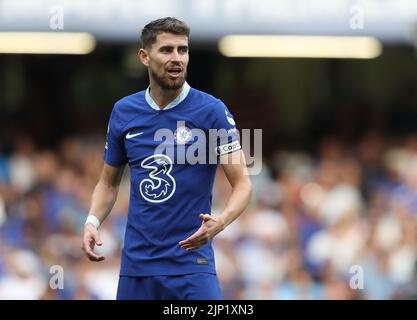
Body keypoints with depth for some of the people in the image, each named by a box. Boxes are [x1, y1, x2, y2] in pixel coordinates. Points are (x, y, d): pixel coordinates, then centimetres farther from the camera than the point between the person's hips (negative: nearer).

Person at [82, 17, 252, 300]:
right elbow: (109, 182, 17)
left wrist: (220, 222, -26)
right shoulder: (124, 112, 6)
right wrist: (92, 222, -2)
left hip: (191, 262, -4)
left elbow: (242, 183, -7)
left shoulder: (212, 111, -6)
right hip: (136, 263, 4)